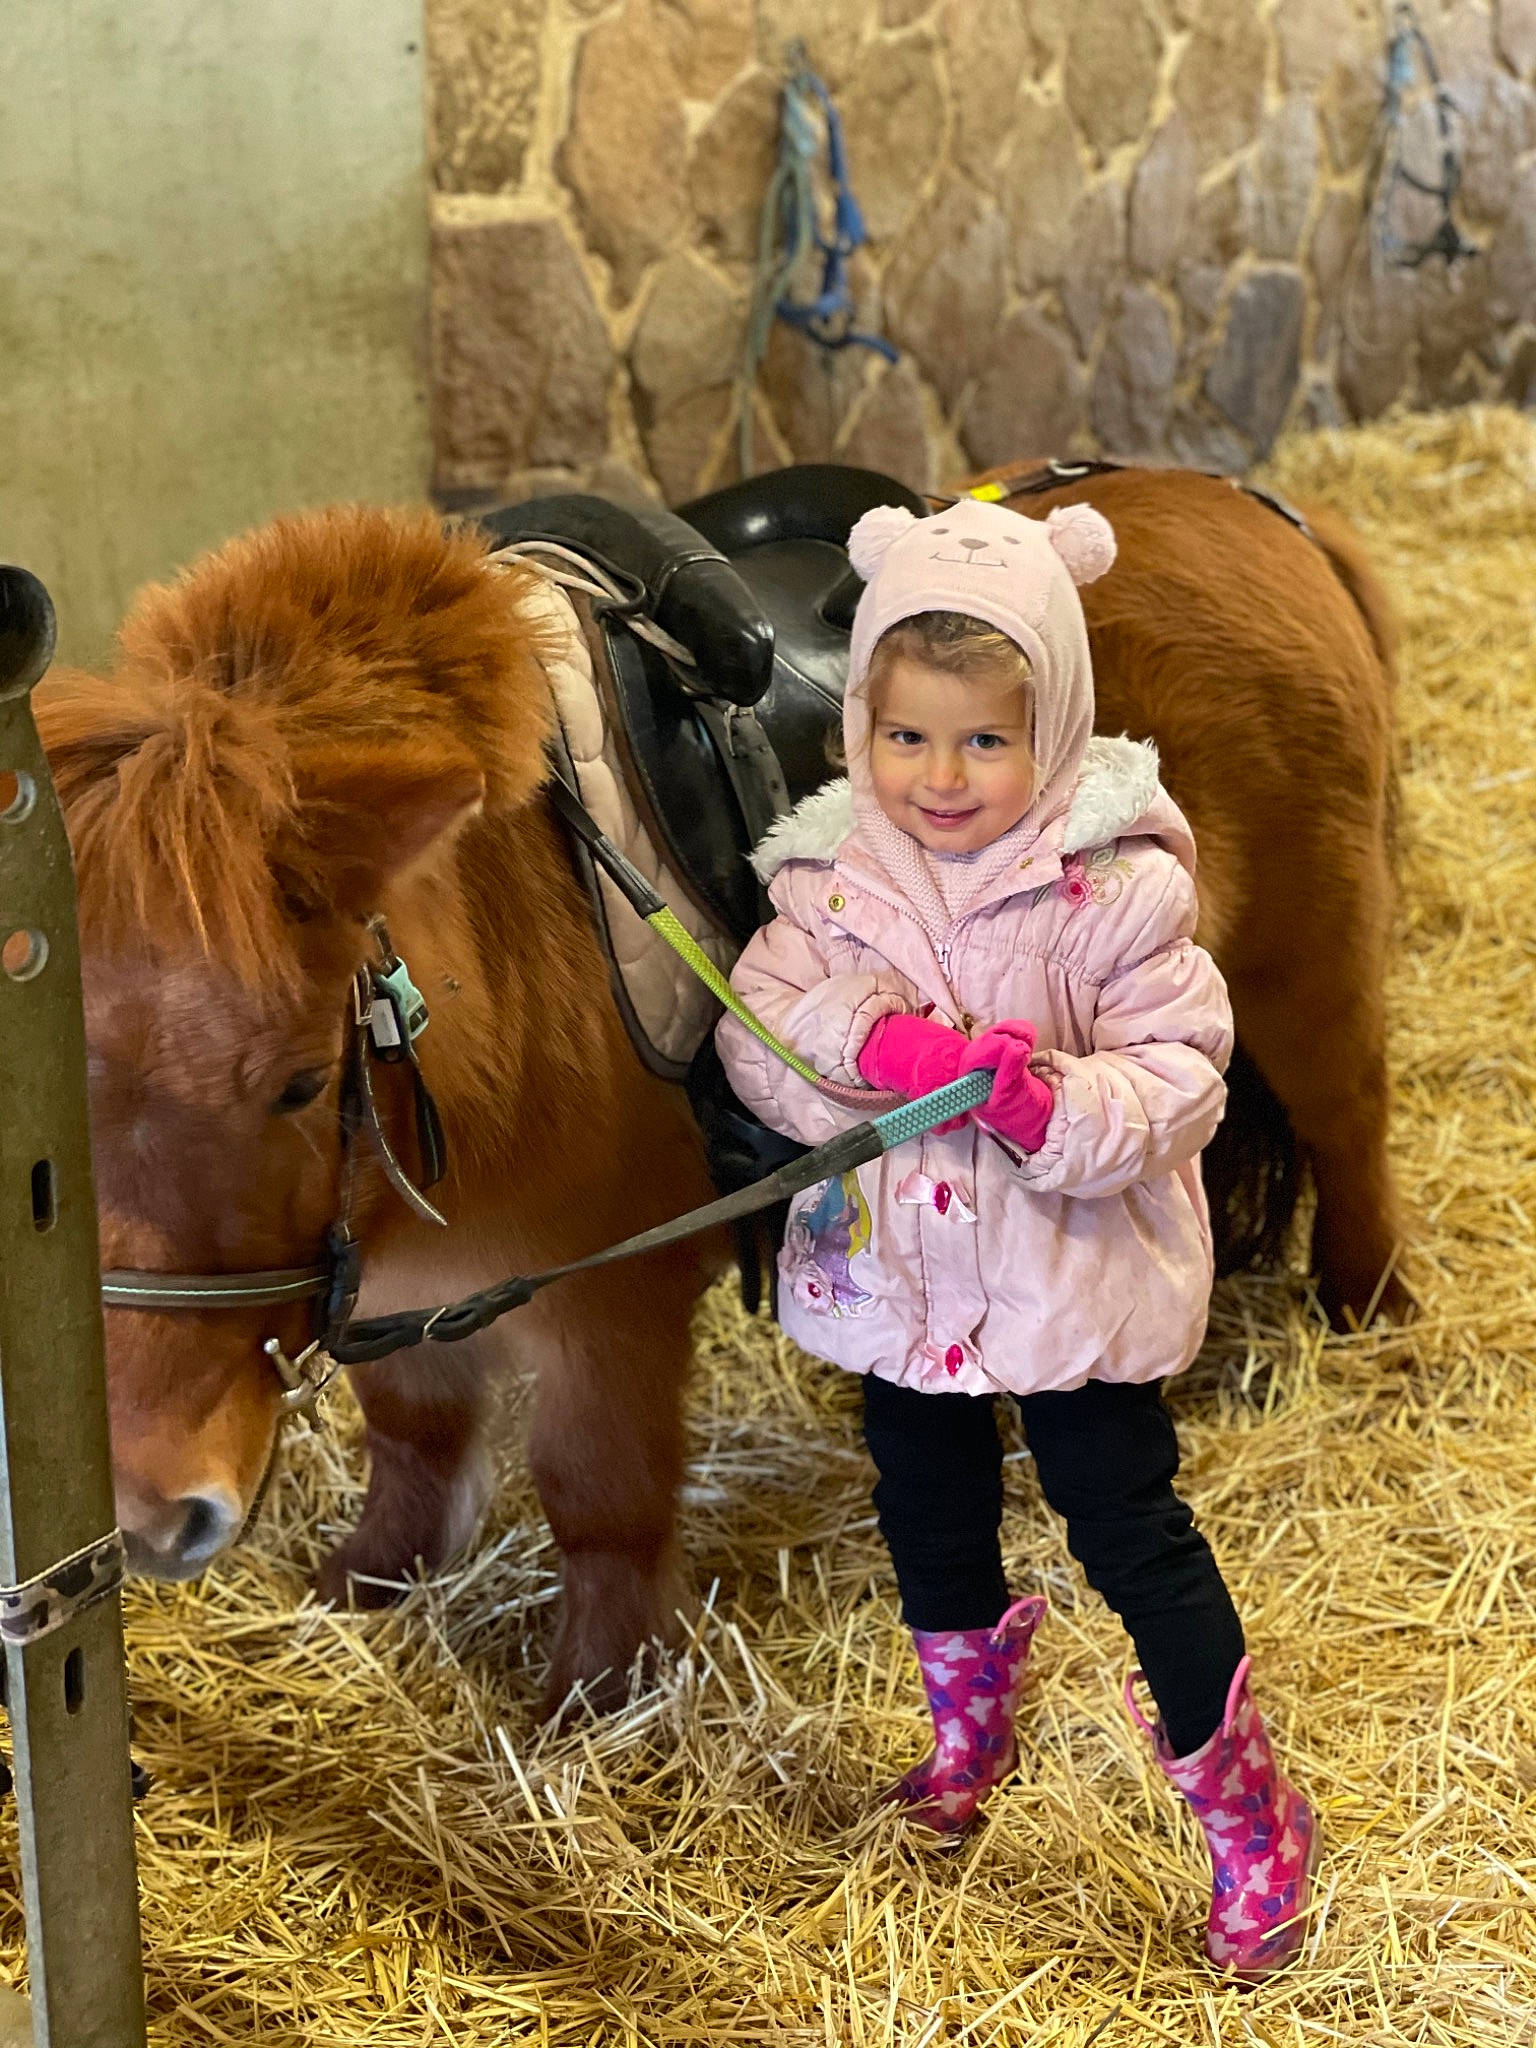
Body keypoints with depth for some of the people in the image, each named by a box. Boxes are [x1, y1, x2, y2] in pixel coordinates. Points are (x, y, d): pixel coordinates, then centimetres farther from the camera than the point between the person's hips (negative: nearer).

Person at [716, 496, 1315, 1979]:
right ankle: (970, 1729, 53)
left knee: (1128, 1528, 3)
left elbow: (1180, 1075, -16)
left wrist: (1059, 1107, -36)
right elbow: (756, 1032, -10)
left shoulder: (1118, 886, -18)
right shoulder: (828, 873, -7)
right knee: (927, 1511, 24)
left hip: (1077, 1280, -4)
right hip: (898, 1270, 5)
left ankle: (1244, 1806, 23)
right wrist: (872, 1040, -29)